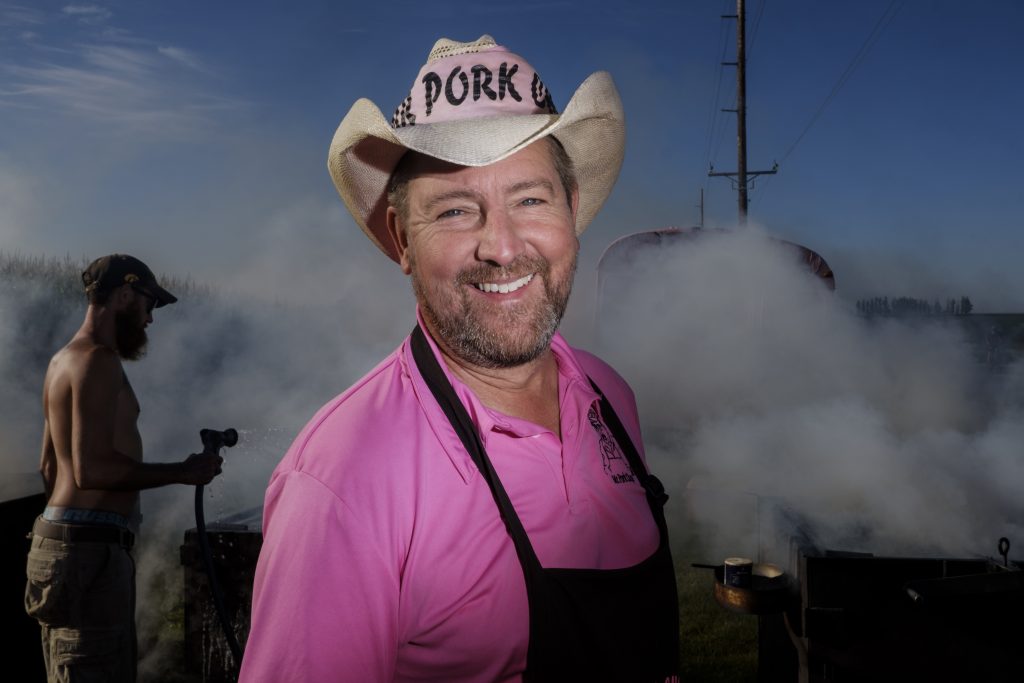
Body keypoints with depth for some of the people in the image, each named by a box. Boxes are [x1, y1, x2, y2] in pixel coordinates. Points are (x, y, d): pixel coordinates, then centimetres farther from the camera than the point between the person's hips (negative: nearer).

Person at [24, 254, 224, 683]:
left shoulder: (64, 360, 19)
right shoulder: (98, 359, -13)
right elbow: (93, 468, -22)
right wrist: (183, 472, -14)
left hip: (57, 535, 11)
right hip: (90, 547, -11)